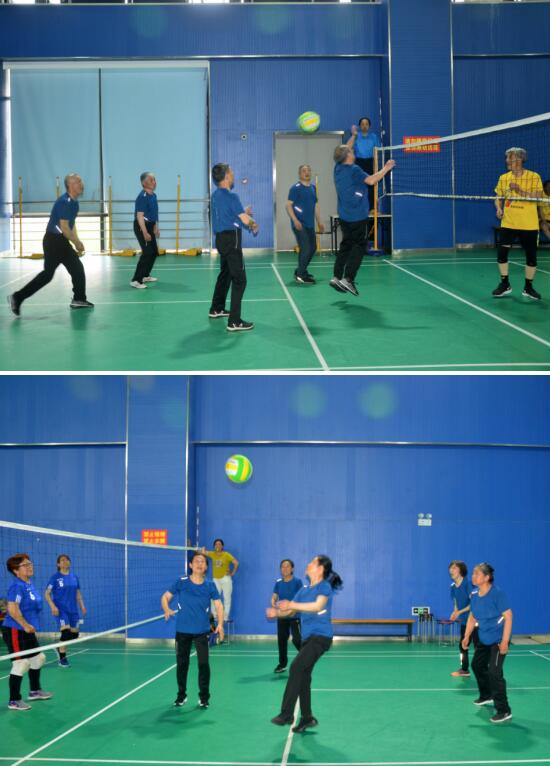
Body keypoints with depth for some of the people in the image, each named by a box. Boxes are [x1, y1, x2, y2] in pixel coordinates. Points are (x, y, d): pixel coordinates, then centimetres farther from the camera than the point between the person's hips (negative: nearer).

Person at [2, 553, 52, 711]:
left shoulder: (30, 585, 10)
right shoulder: (17, 586, -18)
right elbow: (12, 609, -27)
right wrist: (25, 625, -21)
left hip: (27, 631, 10)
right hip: (15, 631, -10)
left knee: (38, 658, 19)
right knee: (21, 664, -9)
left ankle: (35, 691, 36)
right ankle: (14, 701, 0)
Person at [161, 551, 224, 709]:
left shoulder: (210, 585, 0)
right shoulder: (181, 583, -3)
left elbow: (218, 605, 0)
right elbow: (165, 597, 1)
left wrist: (220, 624, -15)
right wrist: (167, 610, -20)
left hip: (202, 631, 0)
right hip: (182, 630, 0)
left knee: (203, 664, -4)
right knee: (182, 663, 10)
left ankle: (204, 697, 9)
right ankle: (181, 695, 26)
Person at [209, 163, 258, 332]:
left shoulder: (216, 195, 10)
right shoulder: (231, 196, -16)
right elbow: (245, 220, -17)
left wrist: (244, 213, 17)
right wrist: (253, 223, 4)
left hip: (221, 238, 9)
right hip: (231, 239, -9)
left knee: (225, 273, 25)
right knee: (239, 279, -9)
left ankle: (216, 309, 38)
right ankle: (234, 322, -14)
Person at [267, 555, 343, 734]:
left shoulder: (325, 587, -8)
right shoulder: (304, 589, 15)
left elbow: (318, 605, -25)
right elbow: (291, 610, 14)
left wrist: (292, 605, -29)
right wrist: (277, 612, -7)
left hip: (320, 636, -8)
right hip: (308, 637, 8)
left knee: (296, 667, -20)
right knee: (303, 676, 10)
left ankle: (287, 714, -19)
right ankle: (307, 718, 22)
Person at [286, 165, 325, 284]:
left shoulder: (313, 187, 12)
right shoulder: (295, 188, -8)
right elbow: (288, 205, -11)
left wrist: (319, 222, 19)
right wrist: (295, 220, -21)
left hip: (310, 224, 8)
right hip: (299, 224, -8)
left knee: (312, 248, 13)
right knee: (305, 248, -10)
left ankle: (301, 271, 27)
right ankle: (301, 275, 0)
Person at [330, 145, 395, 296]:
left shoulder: (338, 168, 6)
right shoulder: (353, 170, -16)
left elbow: (344, 151, 25)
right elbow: (371, 180, -27)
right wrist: (386, 169, -15)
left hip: (344, 216, 8)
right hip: (357, 216, -8)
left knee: (345, 245, 14)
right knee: (358, 247, -3)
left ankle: (337, 277, 10)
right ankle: (347, 279, -12)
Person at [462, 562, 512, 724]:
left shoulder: (497, 594, -21)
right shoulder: (474, 596, 0)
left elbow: (508, 616, -21)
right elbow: (472, 617, 13)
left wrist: (504, 641, -24)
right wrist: (467, 637, 5)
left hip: (498, 640, -9)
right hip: (483, 640, 9)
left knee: (494, 672, -16)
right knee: (477, 665, 22)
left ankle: (504, 711, -11)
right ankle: (486, 696, 47)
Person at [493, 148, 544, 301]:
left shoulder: (534, 177, -6)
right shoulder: (503, 178, 5)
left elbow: (537, 197, -15)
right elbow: (498, 197, 13)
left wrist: (519, 190, -25)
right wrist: (499, 208, -8)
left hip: (529, 225, -2)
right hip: (508, 223, 2)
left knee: (531, 256, 4)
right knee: (501, 252, -6)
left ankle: (528, 288, 18)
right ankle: (505, 284, 11)